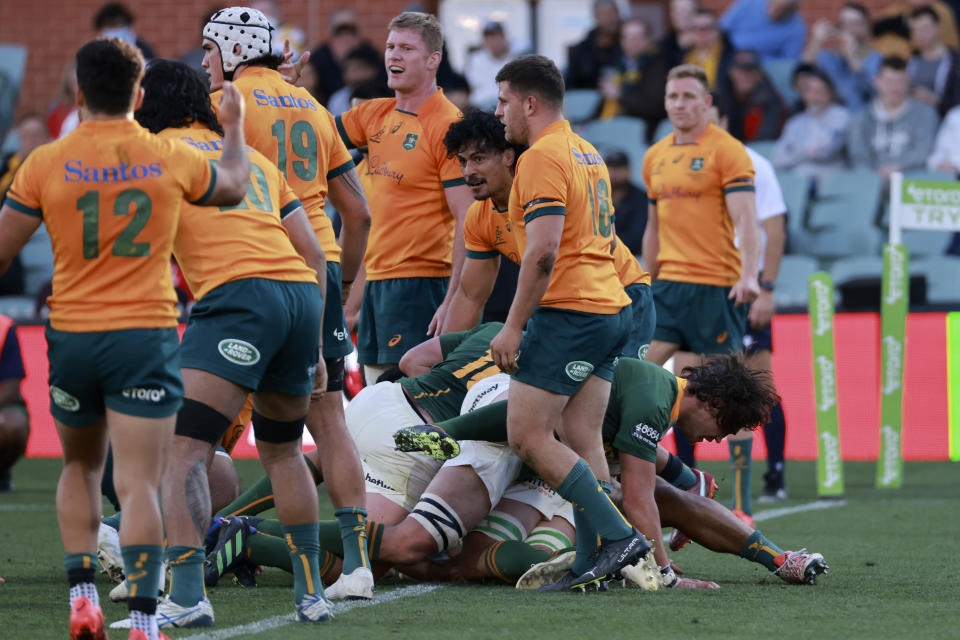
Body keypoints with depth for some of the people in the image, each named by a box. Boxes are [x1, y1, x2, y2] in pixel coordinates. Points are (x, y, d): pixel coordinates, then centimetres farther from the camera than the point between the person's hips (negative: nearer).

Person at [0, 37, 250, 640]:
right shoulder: (172, 159, -1)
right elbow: (234, 186, 21)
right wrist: (235, 124, 37)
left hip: (71, 336, 1)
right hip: (146, 336, -1)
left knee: (80, 468, 22)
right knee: (140, 484, -5)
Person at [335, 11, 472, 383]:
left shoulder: (447, 126, -11)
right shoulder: (375, 116, 12)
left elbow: (466, 222, -14)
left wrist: (453, 302, -21)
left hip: (420, 282, -8)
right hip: (377, 280, 8)